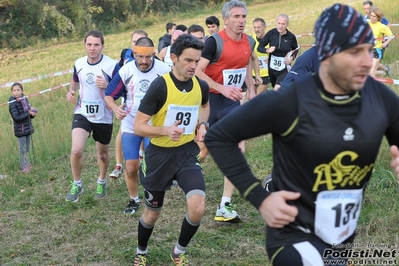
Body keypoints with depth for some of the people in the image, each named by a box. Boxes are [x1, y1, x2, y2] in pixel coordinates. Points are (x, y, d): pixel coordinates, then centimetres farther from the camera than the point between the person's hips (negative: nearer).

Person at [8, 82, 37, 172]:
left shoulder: (25, 99, 3)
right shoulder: (12, 104, -16)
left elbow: (30, 112, 12)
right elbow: (16, 118, -22)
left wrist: (33, 113, -11)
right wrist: (28, 113, -21)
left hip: (28, 127, 6)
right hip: (20, 129, -6)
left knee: (27, 148, 16)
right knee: (22, 149, 2)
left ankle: (27, 163, 30)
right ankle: (23, 166, 14)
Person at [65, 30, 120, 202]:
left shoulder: (112, 65, -16)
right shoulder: (79, 63, -2)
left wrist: (106, 86, -30)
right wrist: (71, 92, -1)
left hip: (103, 117, -1)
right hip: (82, 113, 2)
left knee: (102, 153, 16)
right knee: (76, 150, -17)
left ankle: (101, 182, 43)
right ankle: (77, 184, 7)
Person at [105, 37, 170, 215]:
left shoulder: (164, 70, -14)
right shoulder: (125, 71, -11)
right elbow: (109, 95, -5)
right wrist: (115, 108, -25)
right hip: (130, 125, 1)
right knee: (131, 167, 3)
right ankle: (134, 200, 26)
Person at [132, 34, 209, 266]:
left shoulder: (201, 86, -5)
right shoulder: (160, 86, -20)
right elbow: (138, 126, -18)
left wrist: (202, 124, 2)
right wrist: (166, 129, -34)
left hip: (187, 152, 3)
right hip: (160, 155, -3)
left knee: (198, 208, -17)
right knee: (153, 212, 13)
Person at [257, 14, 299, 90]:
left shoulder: (291, 37, -9)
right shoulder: (271, 33, -9)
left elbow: (295, 50, 10)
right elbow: (259, 47, -5)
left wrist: (292, 57, -10)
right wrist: (267, 50, -25)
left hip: (284, 69, -3)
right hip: (272, 68, 3)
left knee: (277, 90, -19)